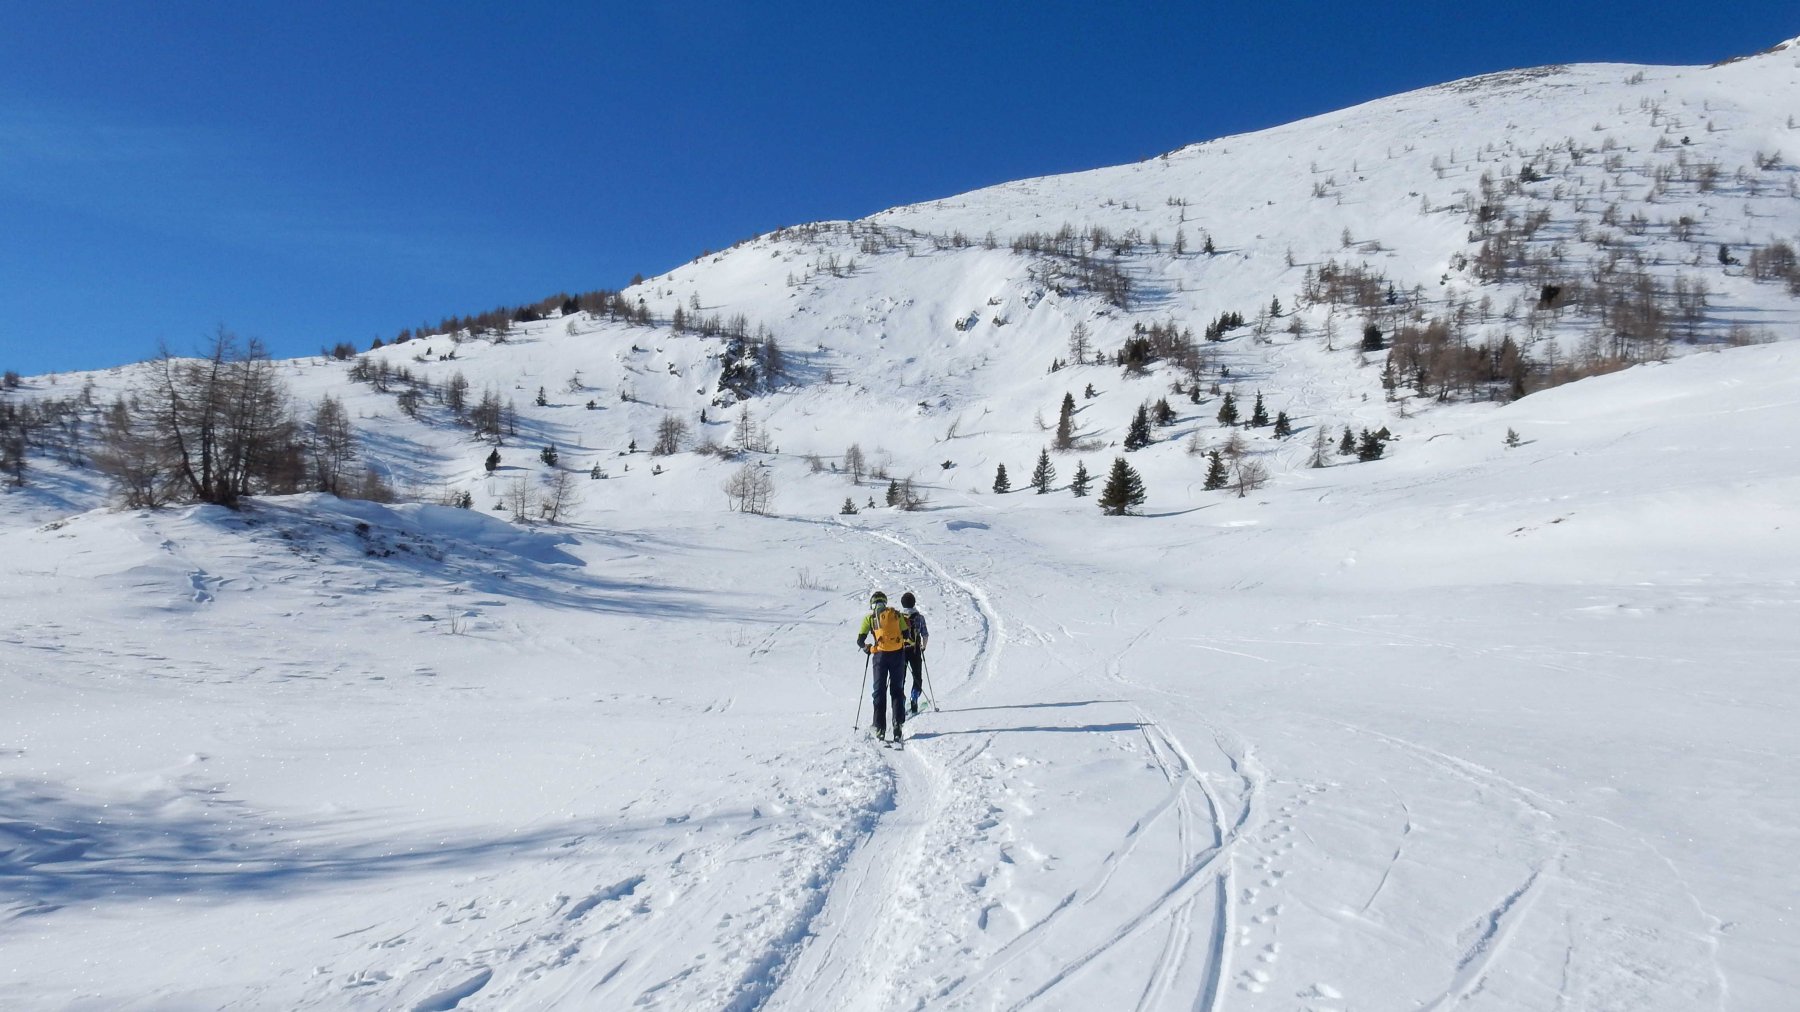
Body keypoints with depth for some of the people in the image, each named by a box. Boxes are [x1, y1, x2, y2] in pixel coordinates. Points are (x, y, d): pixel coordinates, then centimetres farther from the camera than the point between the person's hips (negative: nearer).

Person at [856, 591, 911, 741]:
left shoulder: (869, 618, 6)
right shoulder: (896, 615, 10)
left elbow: (860, 641, 3)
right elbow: (906, 635, 7)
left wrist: (866, 648, 22)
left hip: (880, 655, -1)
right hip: (897, 654, 1)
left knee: (879, 691, 7)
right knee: (897, 689, 12)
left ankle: (880, 728, 3)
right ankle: (898, 722, -1)